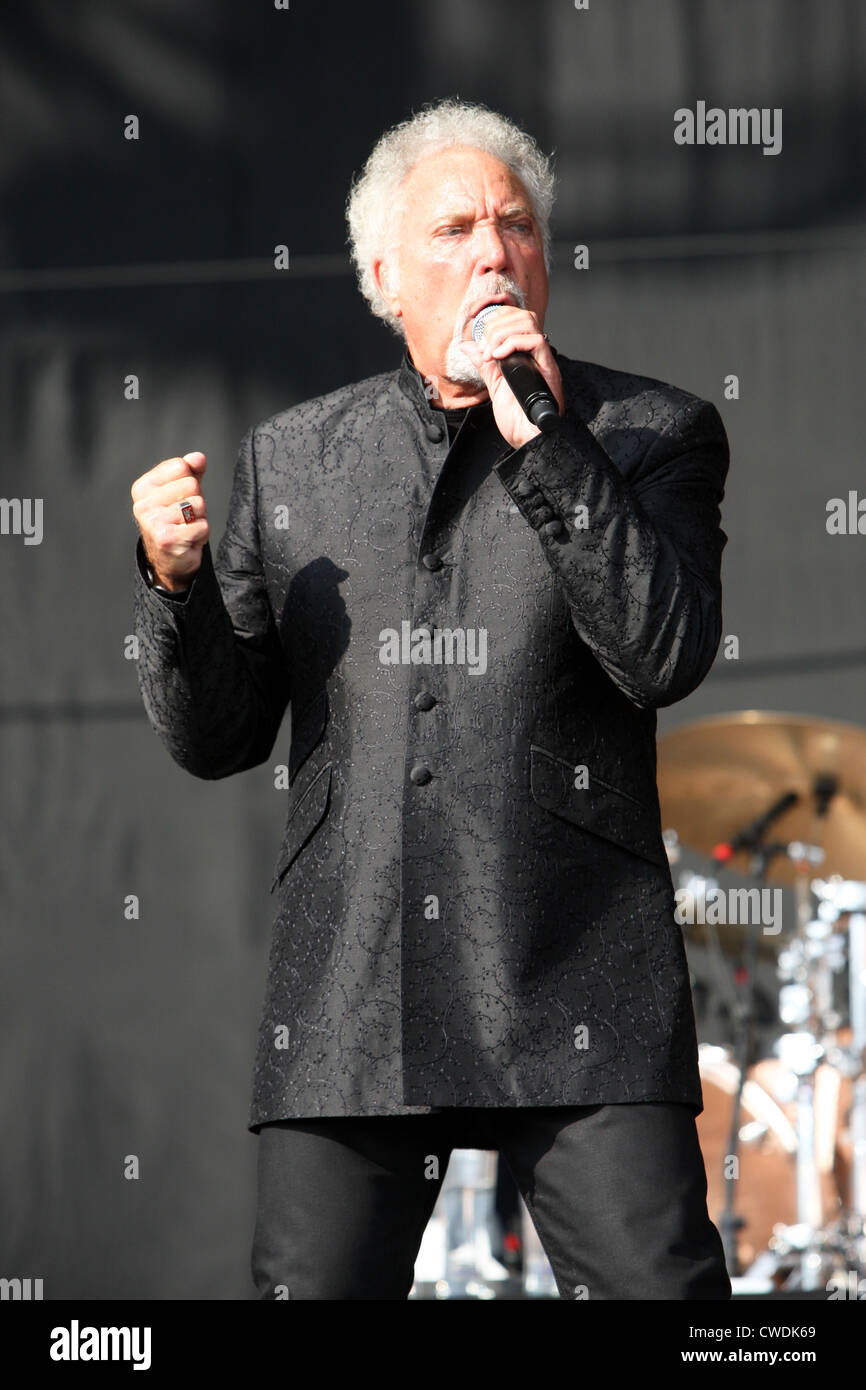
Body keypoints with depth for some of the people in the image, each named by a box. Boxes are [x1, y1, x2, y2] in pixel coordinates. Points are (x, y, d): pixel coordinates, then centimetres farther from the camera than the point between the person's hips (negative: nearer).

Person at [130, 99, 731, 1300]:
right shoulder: (293, 457, 12)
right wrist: (177, 578, -7)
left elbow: (664, 655, -11)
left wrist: (539, 438, -14)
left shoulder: (649, 433, 5)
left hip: (572, 984, -2)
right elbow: (216, 738, 12)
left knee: (658, 1282, -9)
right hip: (349, 995, 2)